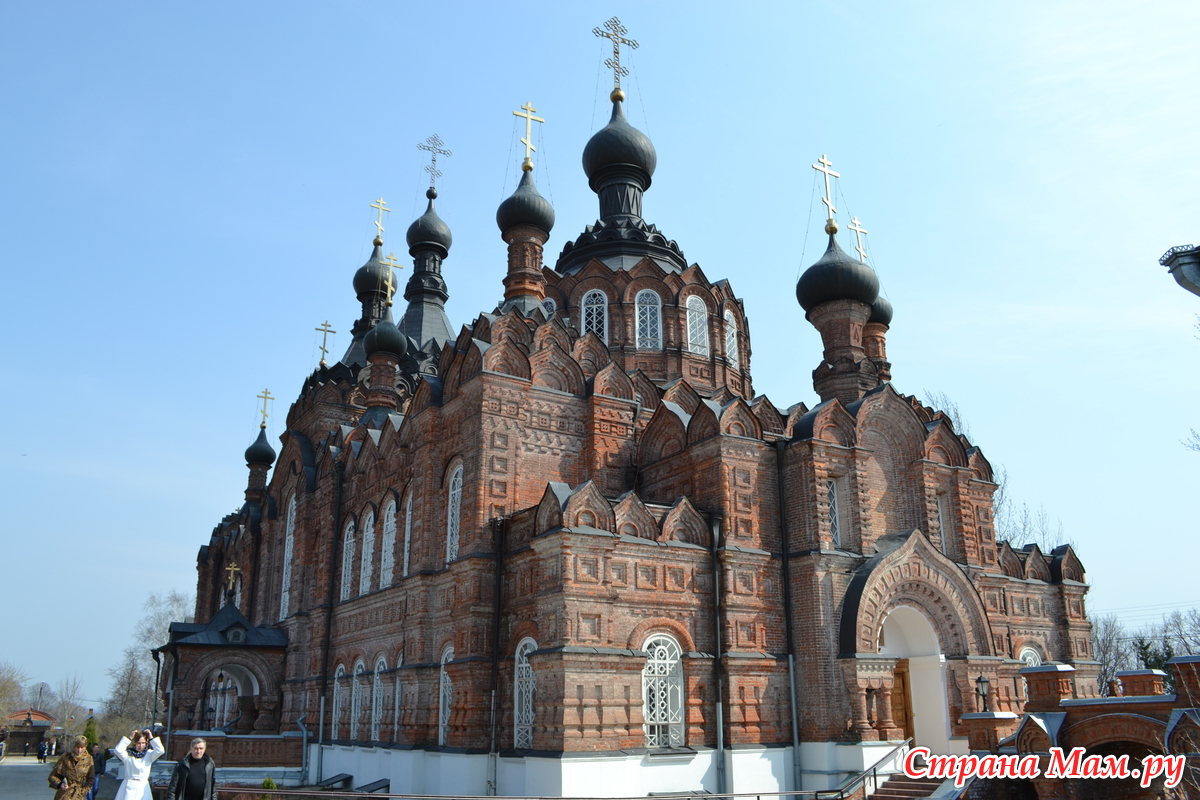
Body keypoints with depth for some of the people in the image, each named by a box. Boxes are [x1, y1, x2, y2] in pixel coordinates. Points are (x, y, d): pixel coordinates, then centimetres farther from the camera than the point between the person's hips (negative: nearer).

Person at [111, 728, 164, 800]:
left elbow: (160, 750, -10)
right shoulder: (128, 754, 0)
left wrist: (151, 738, -8)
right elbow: (117, 750, -18)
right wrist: (129, 738, -14)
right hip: (130, 788, -2)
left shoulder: (148, 754, 7)